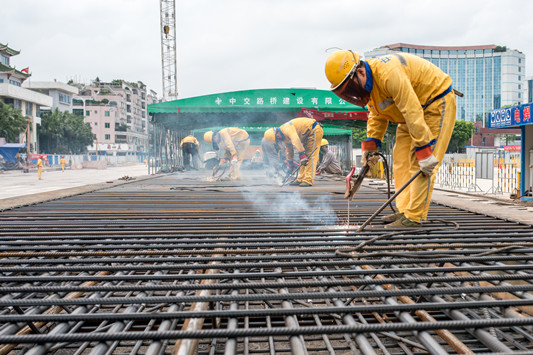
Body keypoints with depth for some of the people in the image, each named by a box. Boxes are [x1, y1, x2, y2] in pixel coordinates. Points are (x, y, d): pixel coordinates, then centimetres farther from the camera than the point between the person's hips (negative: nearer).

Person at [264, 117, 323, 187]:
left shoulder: (287, 129, -25)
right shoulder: (285, 136, 6)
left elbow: (296, 141, -39)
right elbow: (289, 149, 19)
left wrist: (302, 155, -44)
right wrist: (290, 162, 26)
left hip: (315, 130, -10)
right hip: (307, 135, 10)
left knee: (310, 156, -14)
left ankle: (308, 180, -17)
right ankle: (300, 179, 13)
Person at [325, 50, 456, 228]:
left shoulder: (389, 73, -34)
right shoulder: (367, 82, -3)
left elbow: (412, 111, -34)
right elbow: (376, 115, 11)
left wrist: (424, 150, -32)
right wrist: (370, 144, 1)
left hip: (437, 102, -9)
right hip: (412, 108, 10)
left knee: (420, 164, -15)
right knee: (401, 159, 4)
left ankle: (414, 217, -11)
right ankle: (404, 211, 8)